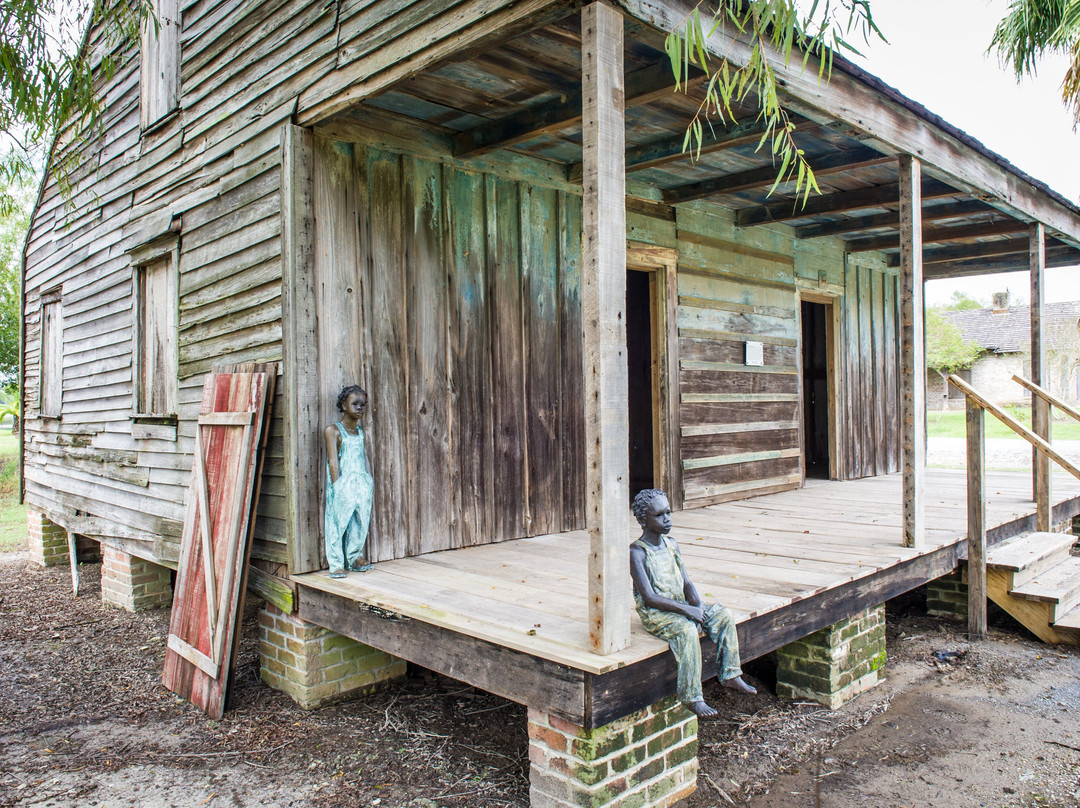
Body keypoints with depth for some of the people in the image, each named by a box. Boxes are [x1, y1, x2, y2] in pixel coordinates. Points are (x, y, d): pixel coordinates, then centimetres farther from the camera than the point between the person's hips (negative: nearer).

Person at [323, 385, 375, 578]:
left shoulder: (360, 431, 15)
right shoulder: (333, 431, -4)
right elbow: (333, 461, -9)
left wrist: (369, 479, 11)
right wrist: (336, 484, -14)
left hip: (362, 482, 6)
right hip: (343, 484, -6)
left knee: (361, 521, 9)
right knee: (338, 522, -4)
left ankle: (355, 557, 24)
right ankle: (336, 564, 2)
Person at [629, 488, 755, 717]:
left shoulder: (671, 543, 7)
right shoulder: (637, 552, -16)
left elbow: (686, 582, 8)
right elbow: (650, 597, -21)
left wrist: (698, 605, -11)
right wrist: (687, 610, -24)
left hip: (681, 605, 8)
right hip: (655, 613, -8)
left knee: (724, 616, -5)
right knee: (687, 630, -32)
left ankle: (731, 675, 5)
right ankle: (692, 698, -23)